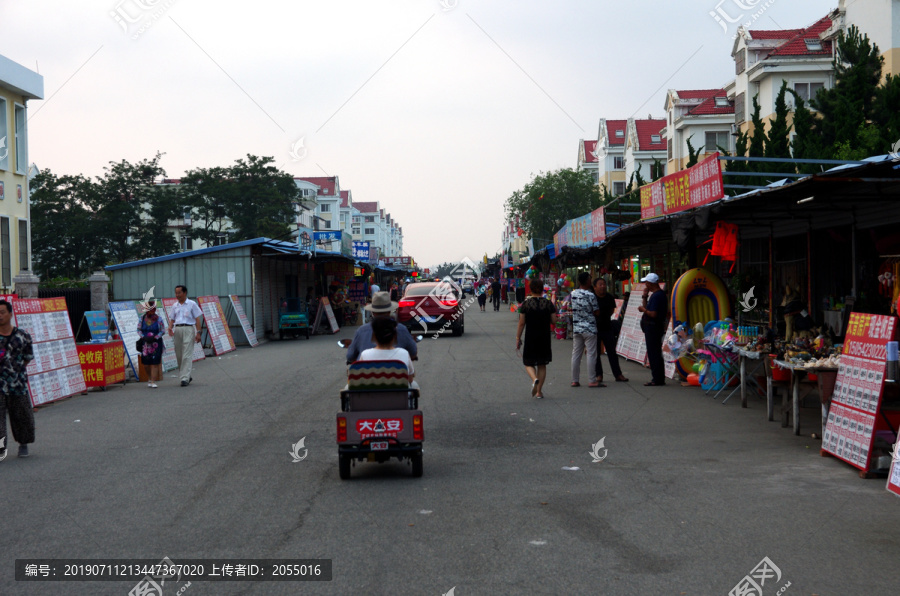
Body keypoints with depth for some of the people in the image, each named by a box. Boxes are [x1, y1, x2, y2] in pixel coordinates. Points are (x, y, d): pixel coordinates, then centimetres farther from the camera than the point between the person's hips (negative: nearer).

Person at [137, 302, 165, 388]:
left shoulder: (158, 319, -4)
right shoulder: (142, 318, 4)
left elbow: (162, 331, -2)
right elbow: (139, 329, 8)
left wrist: (155, 337, -16)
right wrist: (144, 337, -10)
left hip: (156, 343, -3)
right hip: (145, 343, 3)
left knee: (155, 363, -7)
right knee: (146, 363, 4)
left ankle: (153, 382, -5)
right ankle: (149, 379, 26)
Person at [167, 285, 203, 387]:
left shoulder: (192, 304, 3)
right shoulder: (175, 306, 16)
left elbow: (197, 319, 0)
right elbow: (172, 319, 19)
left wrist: (198, 332, -8)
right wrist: (170, 328, -2)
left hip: (188, 329, -5)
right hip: (177, 329, 5)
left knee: (187, 355, -11)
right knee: (179, 355, 6)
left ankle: (185, 378, -15)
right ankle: (187, 376, 20)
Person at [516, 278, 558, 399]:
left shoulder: (526, 303, -7)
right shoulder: (548, 304, -2)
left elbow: (521, 323, -6)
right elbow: (554, 321, -1)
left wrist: (518, 338, 2)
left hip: (530, 338, -2)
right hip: (545, 338, 2)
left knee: (528, 363, 10)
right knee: (542, 365, 12)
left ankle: (534, 379, -20)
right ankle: (539, 391, 10)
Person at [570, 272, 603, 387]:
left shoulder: (573, 294, 3)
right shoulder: (590, 295, -13)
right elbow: (597, 312, -8)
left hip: (576, 328, 6)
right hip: (589, 328, -6)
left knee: (576, 354, 8)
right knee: (591, 354, -2)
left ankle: (575, 380, 11)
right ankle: (592, 380, -2)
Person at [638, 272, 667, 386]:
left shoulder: (656, 296, -18)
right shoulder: (660, 294, 16)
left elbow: (653, 314, -24)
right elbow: (645, 306, 20)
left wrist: (643, 310, -8)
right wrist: (645, 296, 10)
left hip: (653, 328, -11)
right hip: (655, 327, 11)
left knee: (653, 354, -7)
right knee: (655, 354, 14)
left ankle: (657, 380, -4)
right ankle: (659, 379, 19)